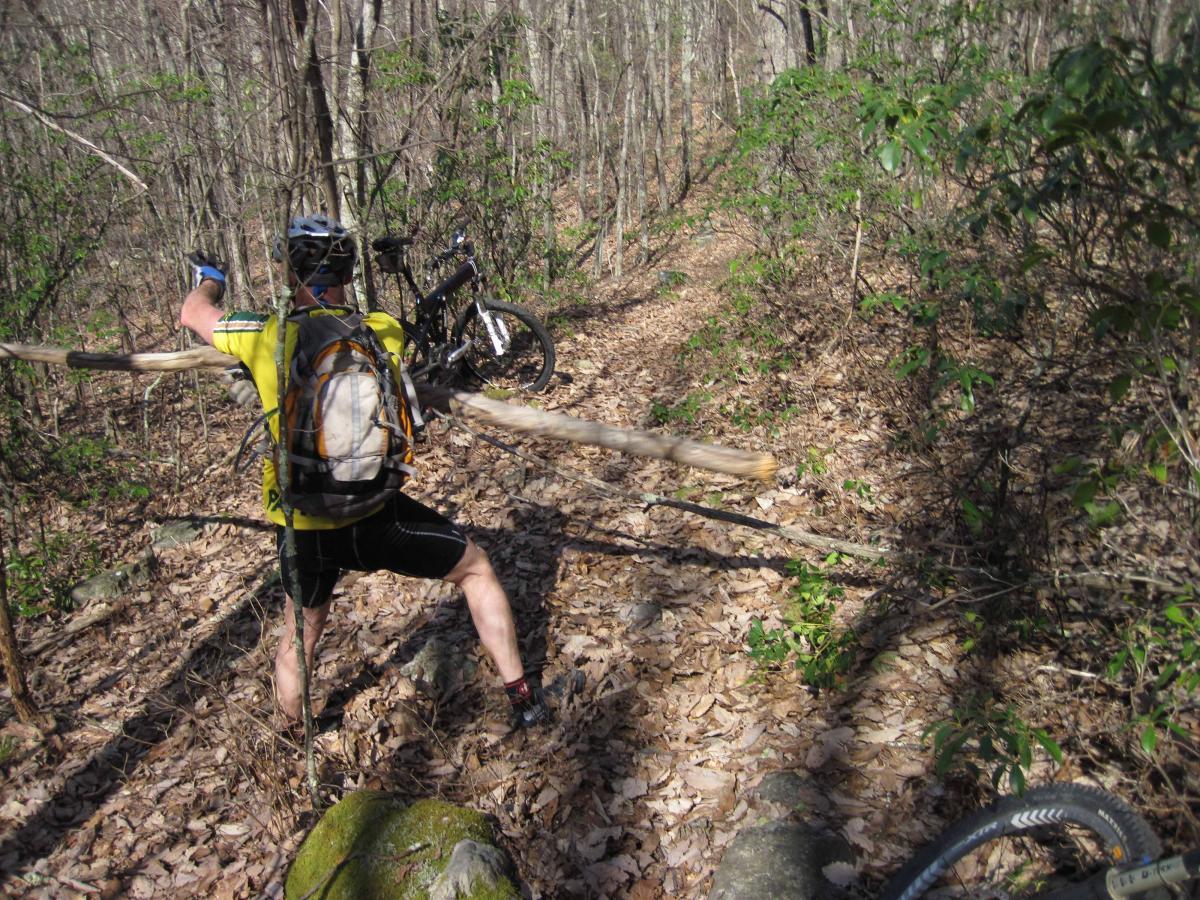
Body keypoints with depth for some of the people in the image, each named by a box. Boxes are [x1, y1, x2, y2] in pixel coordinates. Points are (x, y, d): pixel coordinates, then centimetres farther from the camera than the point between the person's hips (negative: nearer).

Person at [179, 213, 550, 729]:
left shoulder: (266, 337, -8)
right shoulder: (384, 332, -5)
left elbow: (193, 313, 12)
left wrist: (209, 278, 33)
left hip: (302, 527, 1)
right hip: (375, 516, -1)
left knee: (299, 639, 26)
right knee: (475, 568, 21)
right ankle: (523, 697, 22)